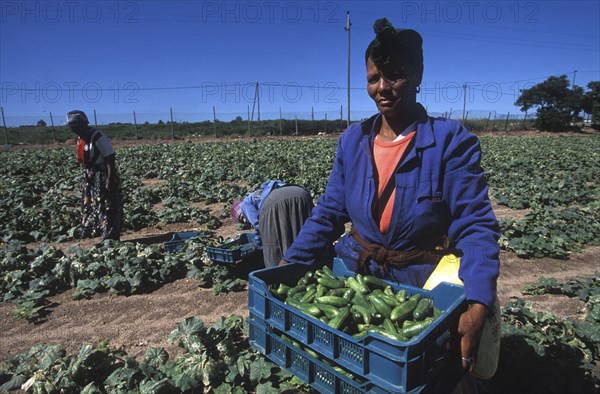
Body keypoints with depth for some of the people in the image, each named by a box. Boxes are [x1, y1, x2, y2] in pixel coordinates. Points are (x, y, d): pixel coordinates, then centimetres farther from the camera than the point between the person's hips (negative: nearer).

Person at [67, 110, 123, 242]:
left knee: (107, 207, -4)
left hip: (103, 176, -10)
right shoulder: (81, 138, 10)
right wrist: (86, 176, 15)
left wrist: (110, 179, -24)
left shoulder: (98, 137, -18)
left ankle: (111, 238, 4)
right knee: (90, 206, 14)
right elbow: (84, 160, 16)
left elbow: (110, 158, -21)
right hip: (90, 177, 10)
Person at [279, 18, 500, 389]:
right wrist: (289, 262, -12)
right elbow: (329, 213, 0)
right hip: (354, 273, 4)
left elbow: (475, 228, -18)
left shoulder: (452, 140, -12)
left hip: (421, 283, -3)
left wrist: (478, 306, -33)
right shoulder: (353, 140, 1)